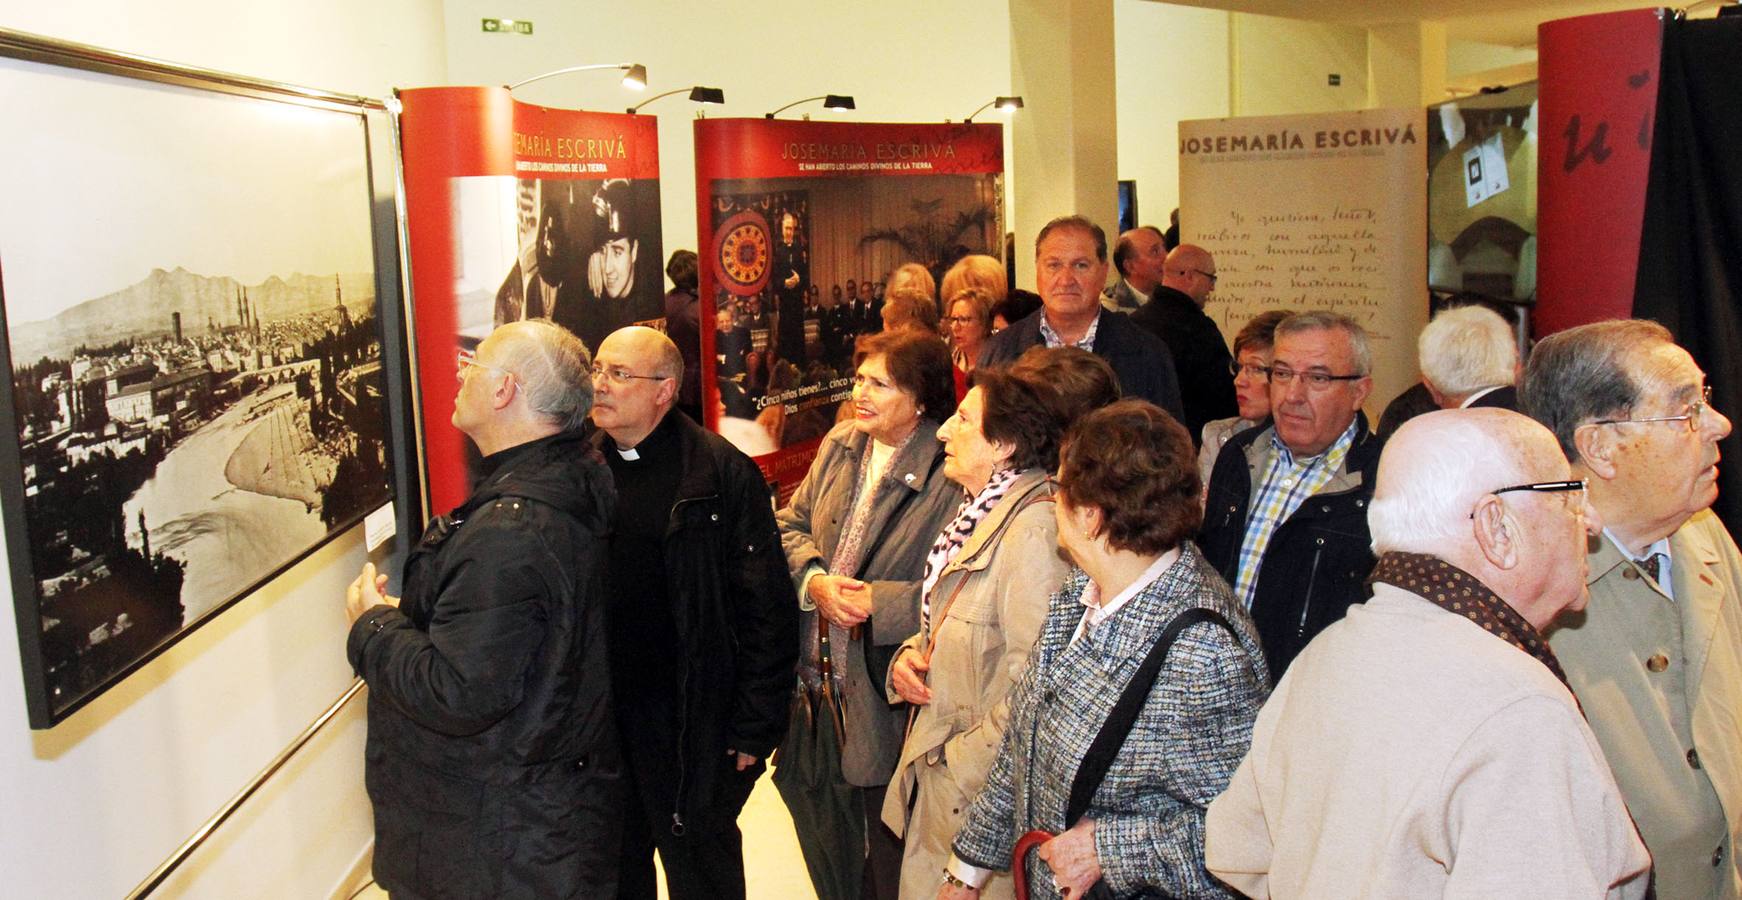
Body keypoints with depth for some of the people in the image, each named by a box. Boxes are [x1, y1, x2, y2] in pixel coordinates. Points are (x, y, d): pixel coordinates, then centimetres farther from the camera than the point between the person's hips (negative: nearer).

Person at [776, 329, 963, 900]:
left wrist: (877, 602, -23)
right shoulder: (839, 446, 4)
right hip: (823, 677, 7)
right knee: (821, 818, 24)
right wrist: (814, 581, -10)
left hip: (888, 692, -7)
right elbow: (791, 524, 8)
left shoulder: (952, 472, -20)